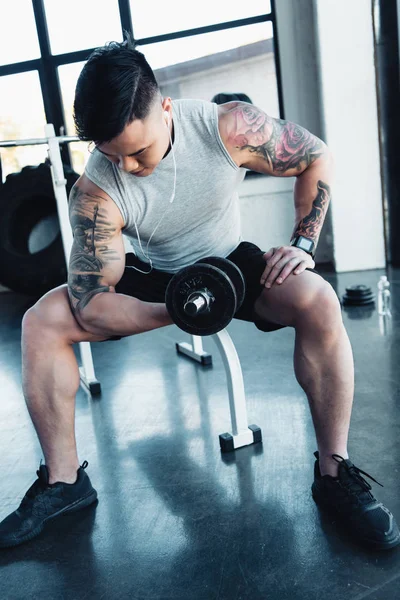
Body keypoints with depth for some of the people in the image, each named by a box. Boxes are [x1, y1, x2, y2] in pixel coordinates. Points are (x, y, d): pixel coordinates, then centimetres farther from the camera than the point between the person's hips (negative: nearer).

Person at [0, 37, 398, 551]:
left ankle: (333, 472, -16)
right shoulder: (94, 192, -26)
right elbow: (90, 304, -25)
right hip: (154, 277, 1)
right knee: (42, 321, -19)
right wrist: (174, 312, -37)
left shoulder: (229, 127, -24)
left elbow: (318, 159, -8)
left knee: (318, 302, -32)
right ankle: (63, 480, -6)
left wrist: (303, 245, -15)